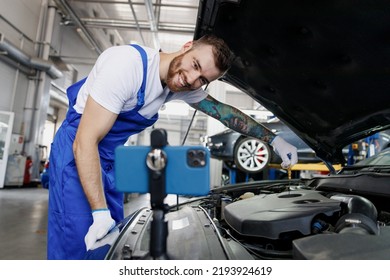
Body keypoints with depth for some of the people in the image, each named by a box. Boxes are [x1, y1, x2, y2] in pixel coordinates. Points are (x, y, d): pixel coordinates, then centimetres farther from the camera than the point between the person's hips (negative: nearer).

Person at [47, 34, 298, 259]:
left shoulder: (181, 86, -4)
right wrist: (100, 214, -29)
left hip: (111, 158, 7)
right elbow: (85, 142, -28)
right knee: (76, 245, -8)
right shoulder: (128, 63, -28)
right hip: (78, 151, -6)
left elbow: (224, 111, 8)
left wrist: (274, 140, 7)